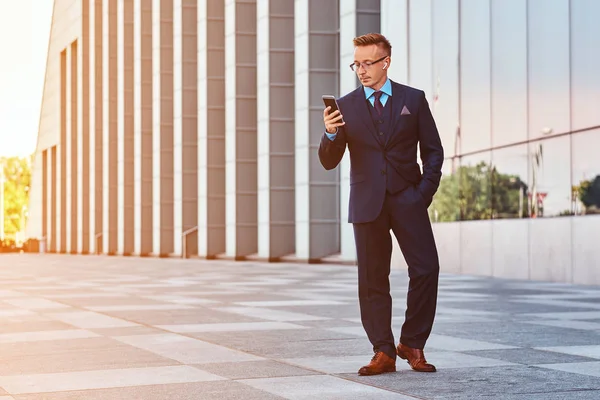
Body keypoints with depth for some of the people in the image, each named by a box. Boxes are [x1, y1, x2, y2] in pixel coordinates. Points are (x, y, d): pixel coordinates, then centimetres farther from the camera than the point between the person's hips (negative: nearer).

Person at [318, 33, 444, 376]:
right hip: (367, 204, 1)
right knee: (372, 280, 1)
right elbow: (329, 162, 3)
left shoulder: (413, 99, 6)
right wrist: (331, 134, -18)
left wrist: (425, 192, -4)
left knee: (426, 269, -9)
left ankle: (412, 345, 5)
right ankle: (383, 353, 8)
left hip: (407, 199, 0)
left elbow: (433, 150, 9)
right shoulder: (345, 106, 6)